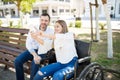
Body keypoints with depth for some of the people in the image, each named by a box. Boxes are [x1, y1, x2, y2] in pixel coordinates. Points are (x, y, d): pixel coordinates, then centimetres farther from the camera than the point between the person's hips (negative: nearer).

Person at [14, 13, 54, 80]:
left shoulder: (51, 31, -8)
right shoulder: (33, 29, -1)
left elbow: (47, 45, -22)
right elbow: (28, 44, -9)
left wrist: (37, 38, -40)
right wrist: (35, 55, -25)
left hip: (43, 52, -3)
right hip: (32, 50, 3)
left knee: (35, 63, -32)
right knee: (17, 61, -15)